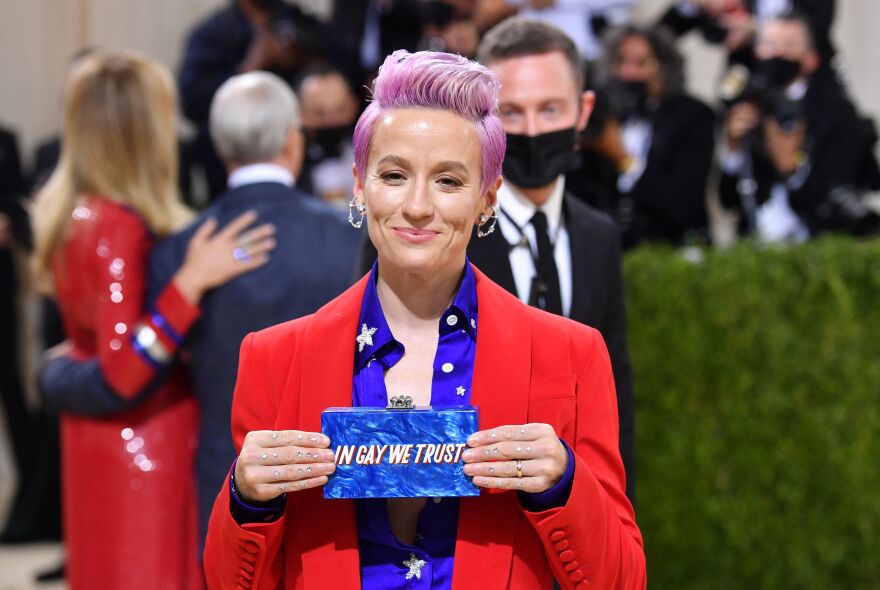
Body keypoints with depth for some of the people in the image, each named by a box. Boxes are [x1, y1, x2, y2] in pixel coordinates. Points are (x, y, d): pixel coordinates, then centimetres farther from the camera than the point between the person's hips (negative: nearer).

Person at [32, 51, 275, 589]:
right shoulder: (120, 228, -22)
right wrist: (194, 280, -31)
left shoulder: (72, 215, 5)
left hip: (100, 444, 9)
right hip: (146, 447, -9)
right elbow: (124, 372, -26)